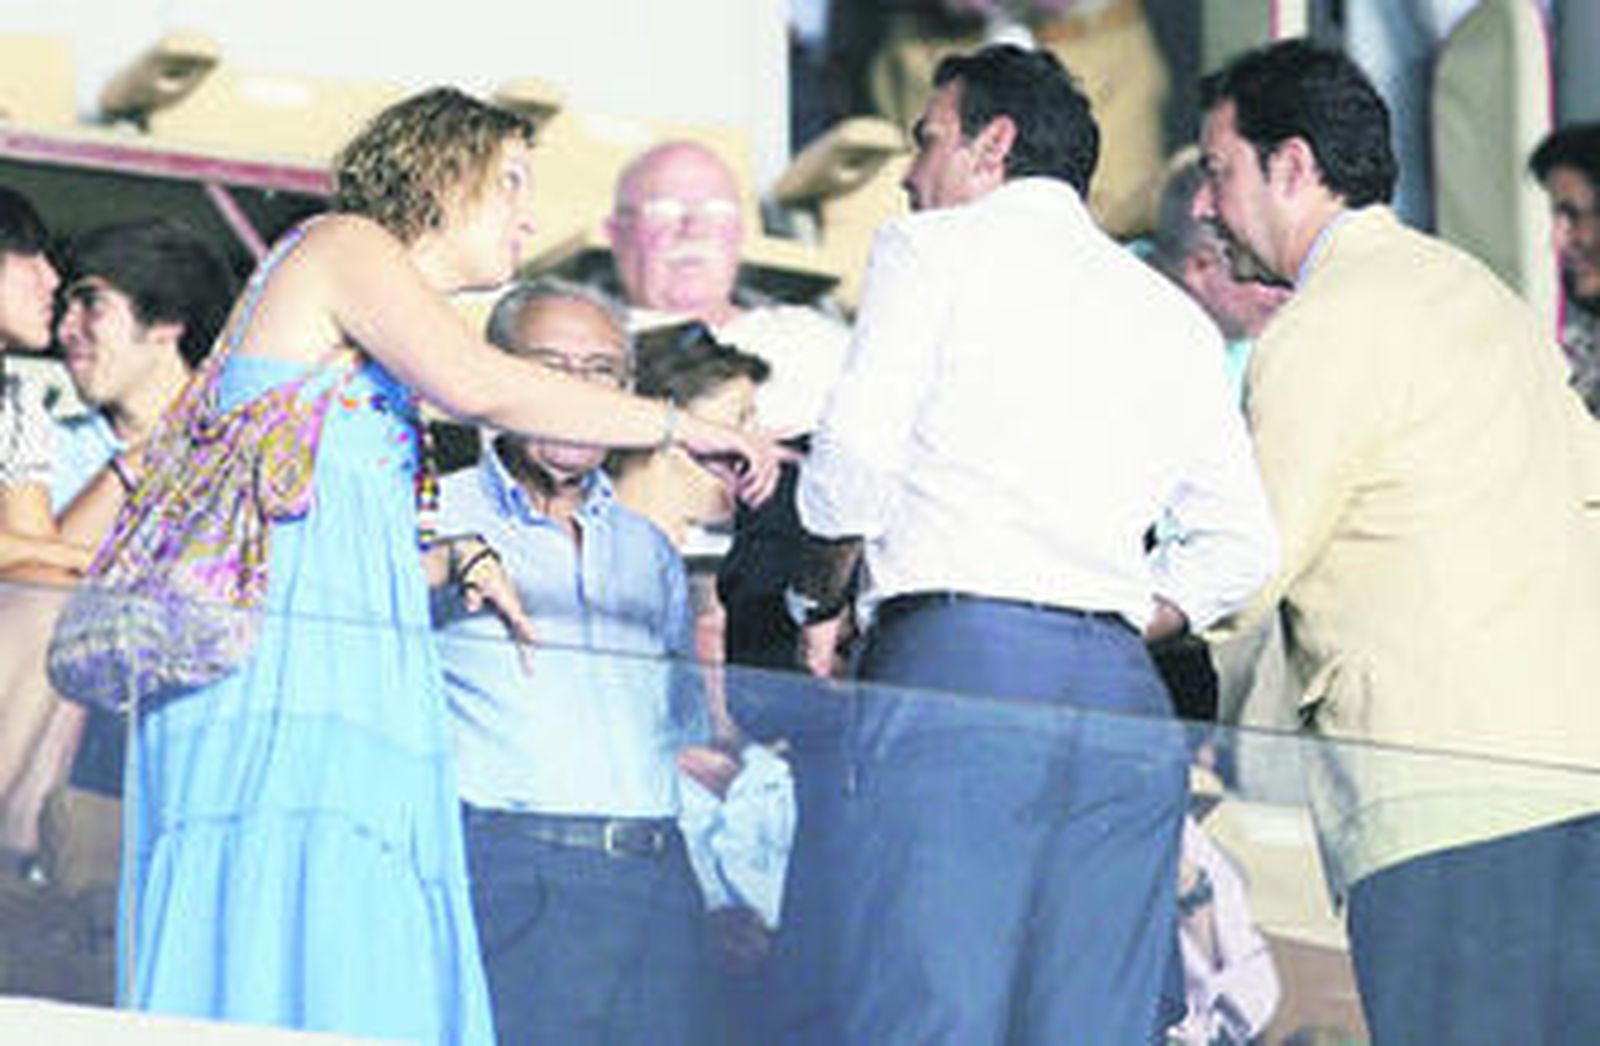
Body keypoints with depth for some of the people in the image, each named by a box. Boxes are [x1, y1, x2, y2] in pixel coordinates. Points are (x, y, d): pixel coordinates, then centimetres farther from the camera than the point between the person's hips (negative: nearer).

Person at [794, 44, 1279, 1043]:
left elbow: (856, 457, -4)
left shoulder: (933, 249, 9)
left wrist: (824, 590, 12)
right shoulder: (1175, 315, 25)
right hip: (1125, 695, 5)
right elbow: (1243, 548, 22)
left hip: (957, 659, -5)